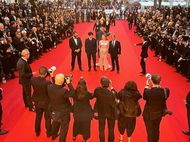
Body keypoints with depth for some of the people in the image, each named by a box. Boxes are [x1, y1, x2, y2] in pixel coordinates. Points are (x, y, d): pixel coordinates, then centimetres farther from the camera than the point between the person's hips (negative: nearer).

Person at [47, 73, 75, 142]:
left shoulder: (49, 87, -22)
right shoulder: (63, 91, -38)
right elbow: (72, 93, -23)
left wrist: (64, 83, -12)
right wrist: (69, 83, -23)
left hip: (54, 110, 6)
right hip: (64, 112, -6)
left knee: (55, 123, 34)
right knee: (64, 128, 19)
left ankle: (54, 135, 59)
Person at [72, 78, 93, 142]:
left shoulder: (75, 93, -20)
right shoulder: (87, 93, -26)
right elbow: (92, 96, -5)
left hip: (77, 113, 3)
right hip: (86, 113, -3)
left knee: (76, 124, 28)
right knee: (85, 126, 19)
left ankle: (74, 136, 48)